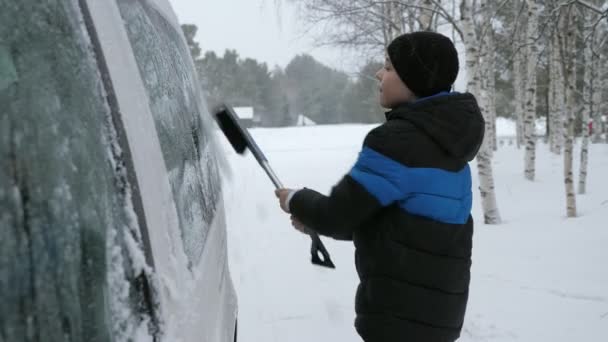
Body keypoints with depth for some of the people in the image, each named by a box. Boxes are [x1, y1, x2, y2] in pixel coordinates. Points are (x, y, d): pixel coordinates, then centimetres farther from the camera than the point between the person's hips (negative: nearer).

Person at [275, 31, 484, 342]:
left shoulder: (398, 140, -20)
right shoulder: (442, 138, 10)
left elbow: (338, 216, -16)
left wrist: (296, 201, 4)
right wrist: (316, 219, 11)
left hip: (402, 311, -9)